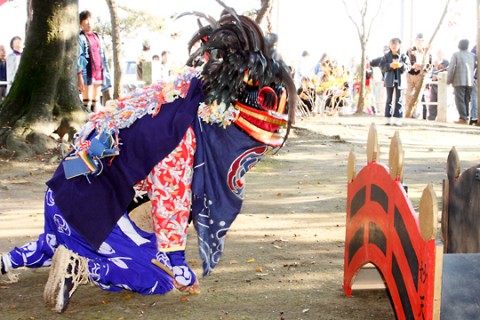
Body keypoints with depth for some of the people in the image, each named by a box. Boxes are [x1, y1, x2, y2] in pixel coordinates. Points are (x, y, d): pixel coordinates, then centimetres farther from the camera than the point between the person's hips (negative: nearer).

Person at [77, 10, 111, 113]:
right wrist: (79, 75, -19)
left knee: (96, 101, 8)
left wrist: (105, 73, 14)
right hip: (87, 74, -6)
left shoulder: (97, 37, 18)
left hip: (99, 73, 6)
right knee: (87, 104, -8)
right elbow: (77, 57, -10)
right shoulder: (80, 38, -2)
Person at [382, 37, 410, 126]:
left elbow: (408, 67, 0)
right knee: (389, 100, 3)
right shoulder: (387, 56, 3)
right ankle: (388, 119, 5)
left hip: (400, 80, -1)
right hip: (390, 80, 1)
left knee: (399, 100, 0)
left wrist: (402, 65, -19)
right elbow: (383, 67, -1)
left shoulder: (403, 56, 2)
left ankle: (397, 119, 1)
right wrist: (390, 65, -19)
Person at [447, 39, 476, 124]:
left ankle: (463, 118, -12)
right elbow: (474, 68, 12)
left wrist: (449, 81, -1)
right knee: (466, 100, 10)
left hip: (459, 81, -5)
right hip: (470, 81, 5)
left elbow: (451, 69, -8)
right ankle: (466, 117, 11)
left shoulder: (456, 55, -4)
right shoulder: (472, 55, 10)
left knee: (460, 100, -4)